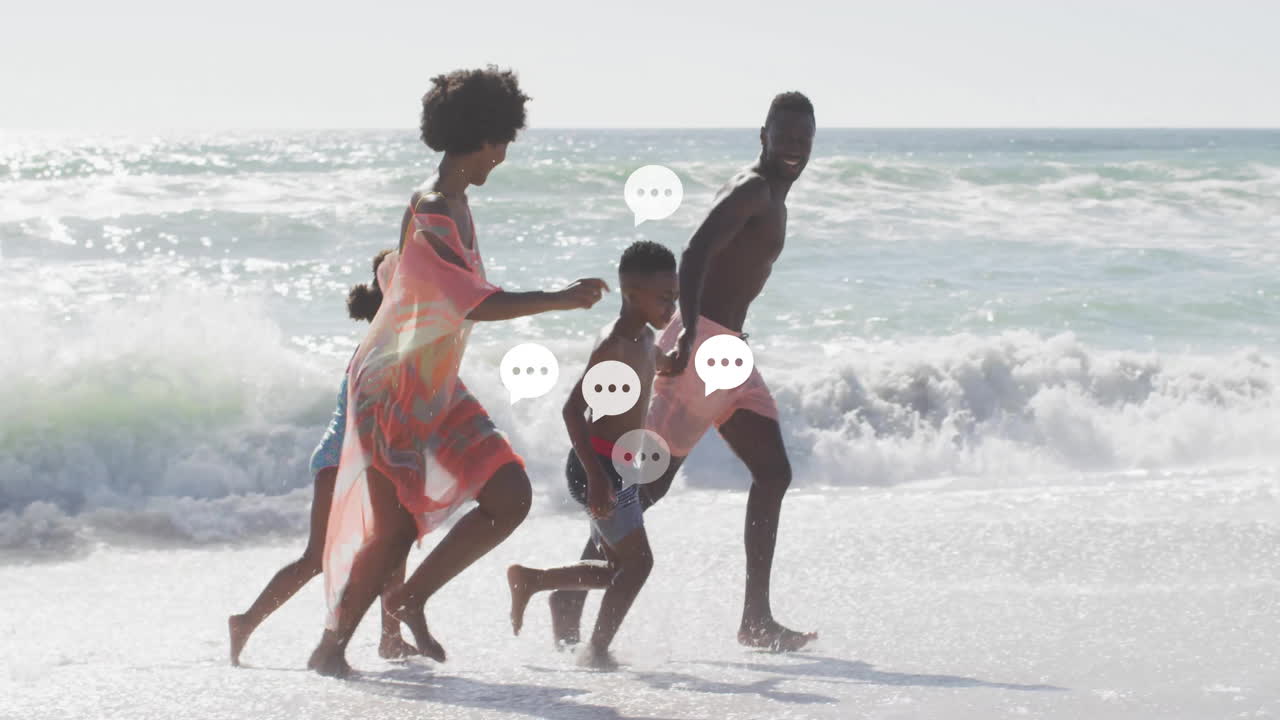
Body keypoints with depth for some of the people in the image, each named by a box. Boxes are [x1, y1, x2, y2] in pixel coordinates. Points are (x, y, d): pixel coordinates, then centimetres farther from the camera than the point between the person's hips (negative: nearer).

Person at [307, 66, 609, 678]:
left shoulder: (455, 203, 8)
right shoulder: (430, 214, -22)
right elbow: (476, 305, -29)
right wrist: (558, 301, -32)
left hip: (438, 387, 9)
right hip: (393, 389, -9)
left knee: (510, 496, 1)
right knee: (393, 526, -6)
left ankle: (411, 599, 12)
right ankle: (330, 647, 10)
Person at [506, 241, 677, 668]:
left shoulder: (644, 339, 11)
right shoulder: (614, 345, -18)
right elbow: (573, 409, -23)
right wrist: (596, 476, -27)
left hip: (617, 467, 10)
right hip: (600, 465, -10)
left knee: (618, 568, 13)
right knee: (637, 560, -8)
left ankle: (528, 580, 20)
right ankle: (598, 650, -1)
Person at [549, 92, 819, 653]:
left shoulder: (771, 198, 19)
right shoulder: (750, 190, -12)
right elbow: (694, 256, -27)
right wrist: (687, 337, -38)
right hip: (701, 344, -10)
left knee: (773, 472, 4)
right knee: (652, 480, -9)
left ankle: (756, 620, 3)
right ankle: (571, 595, 0)